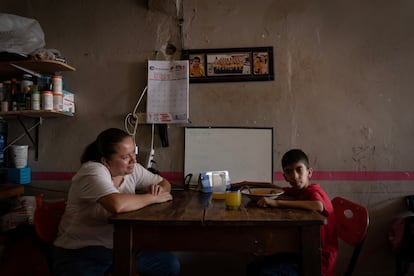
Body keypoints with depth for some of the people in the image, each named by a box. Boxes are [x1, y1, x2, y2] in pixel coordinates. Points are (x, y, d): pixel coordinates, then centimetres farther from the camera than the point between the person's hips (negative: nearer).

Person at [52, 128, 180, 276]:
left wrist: (159, 188, -11)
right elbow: (117, 204, -38)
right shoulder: (93, 171, -21)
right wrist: (153, 198, -22)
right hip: (80, 251, -7)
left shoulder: (132, 169, 0)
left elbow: (164, 182, 13)